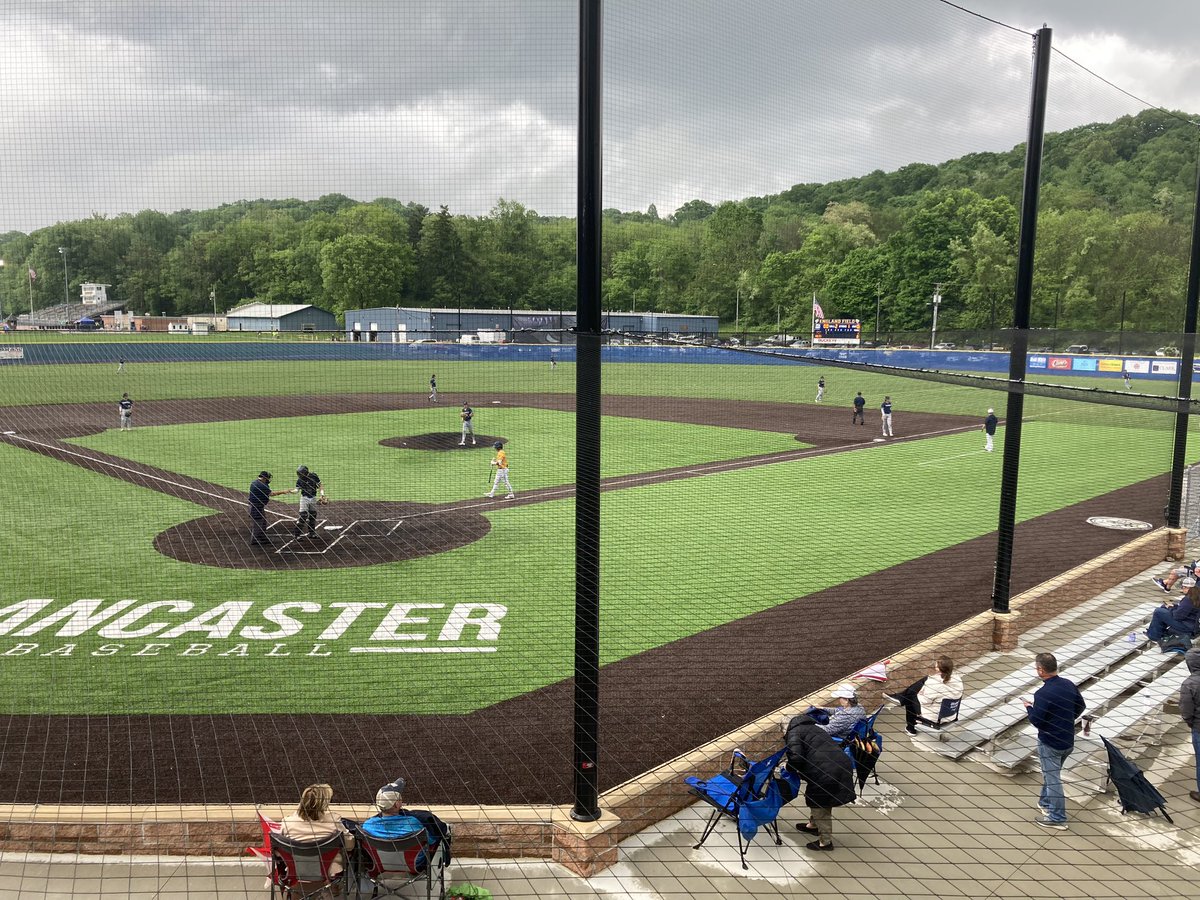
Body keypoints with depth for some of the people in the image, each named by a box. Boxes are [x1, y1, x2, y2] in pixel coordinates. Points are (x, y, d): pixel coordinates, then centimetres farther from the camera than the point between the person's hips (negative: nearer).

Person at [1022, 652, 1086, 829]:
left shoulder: (1042, 694, -27)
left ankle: (1057, 818, 13)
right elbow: (1081, 707, 11)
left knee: (1052, 778, 5)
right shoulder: (1069, 685, -4)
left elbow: (1036, 721, -22)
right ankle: (1045, 802, 41)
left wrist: (1029, 707, -4)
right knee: (1051, 773, 25)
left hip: (1050, 743, -7)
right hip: (1068, 741, 7)